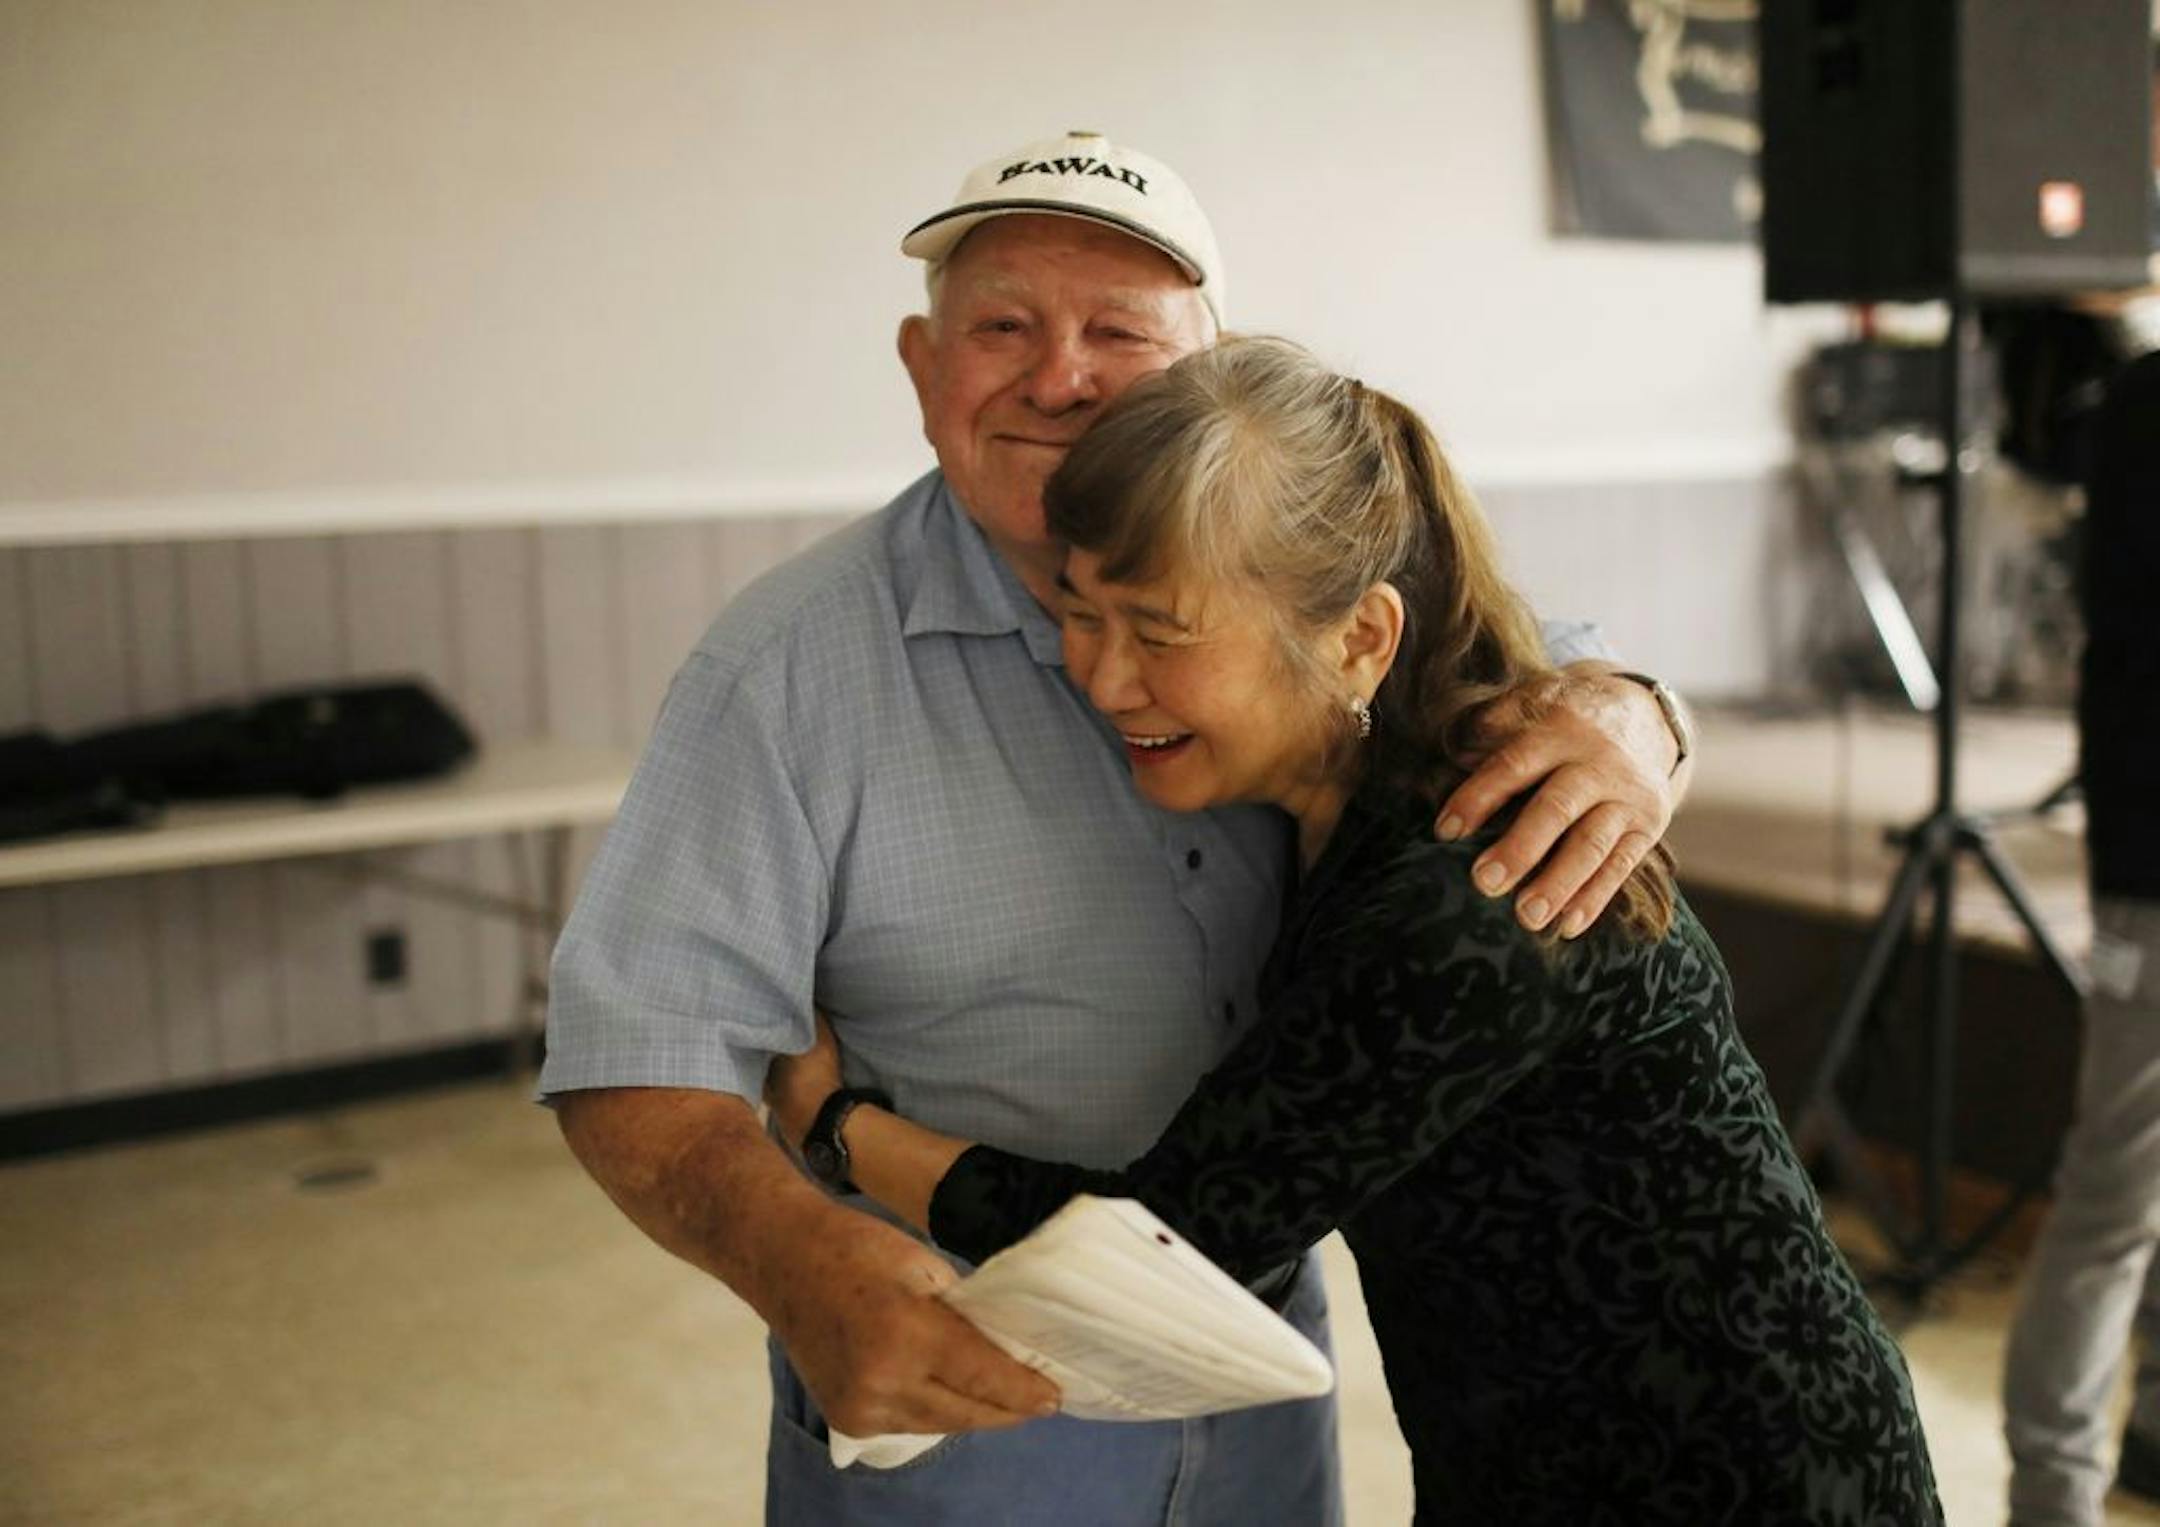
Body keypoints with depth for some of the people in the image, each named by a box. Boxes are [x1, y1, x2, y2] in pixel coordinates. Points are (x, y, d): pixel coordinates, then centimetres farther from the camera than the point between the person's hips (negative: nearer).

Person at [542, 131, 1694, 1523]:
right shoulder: (796, 664, -16)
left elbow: (1545, 667, 2)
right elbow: (641, 1044, -18)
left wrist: (1627, 724, -23)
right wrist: (796, 1256, -38)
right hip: (948, 1378, -4)